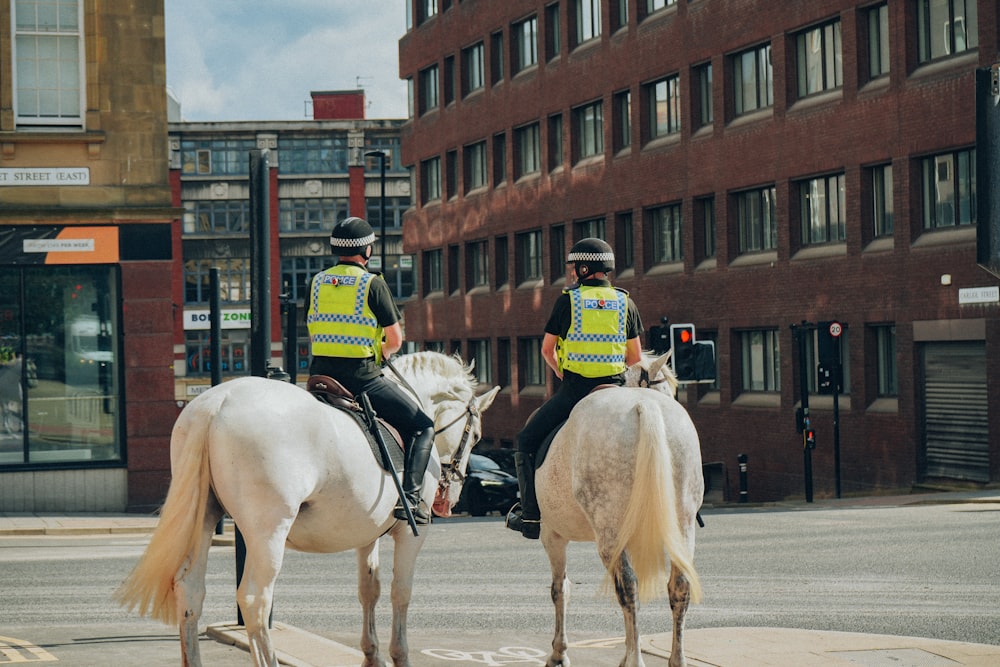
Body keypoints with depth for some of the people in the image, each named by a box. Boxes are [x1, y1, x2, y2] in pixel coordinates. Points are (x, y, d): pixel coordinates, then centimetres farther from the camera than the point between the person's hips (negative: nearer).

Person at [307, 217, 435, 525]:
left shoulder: (317, 282, 9)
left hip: (321, 374, 5)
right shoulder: (373, 283, -5)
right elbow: (395, 340, -2)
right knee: (422, 427, 6)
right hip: (363, 377, -5)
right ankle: (409, 497, -9)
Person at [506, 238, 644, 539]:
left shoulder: (568, 300, 0)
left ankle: (531, 516, 5)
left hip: (573, 390, -3)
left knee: (527, 442, 11)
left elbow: (547, 349, 7)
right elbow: (636, 356, 11)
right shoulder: (626, 302, 7)